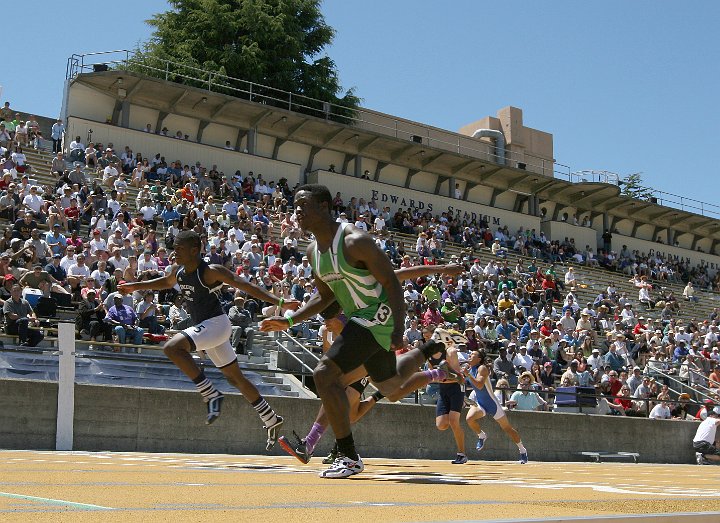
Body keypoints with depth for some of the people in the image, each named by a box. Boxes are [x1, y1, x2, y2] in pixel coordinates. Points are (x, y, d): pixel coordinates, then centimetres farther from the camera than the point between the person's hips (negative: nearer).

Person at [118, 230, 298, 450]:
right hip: (203, 326, 9)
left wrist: (278, 302, -25)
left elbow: (246, 286, -19)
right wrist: (135, 286, 28)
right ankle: (272, 420, 26)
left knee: (172, 347, -26)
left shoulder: (211, 272, -18)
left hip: (216, 323, -9)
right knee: (236, 377, 15)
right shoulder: (178, 270, 5)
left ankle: (211, 394, -20)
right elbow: (166, 282, 29)